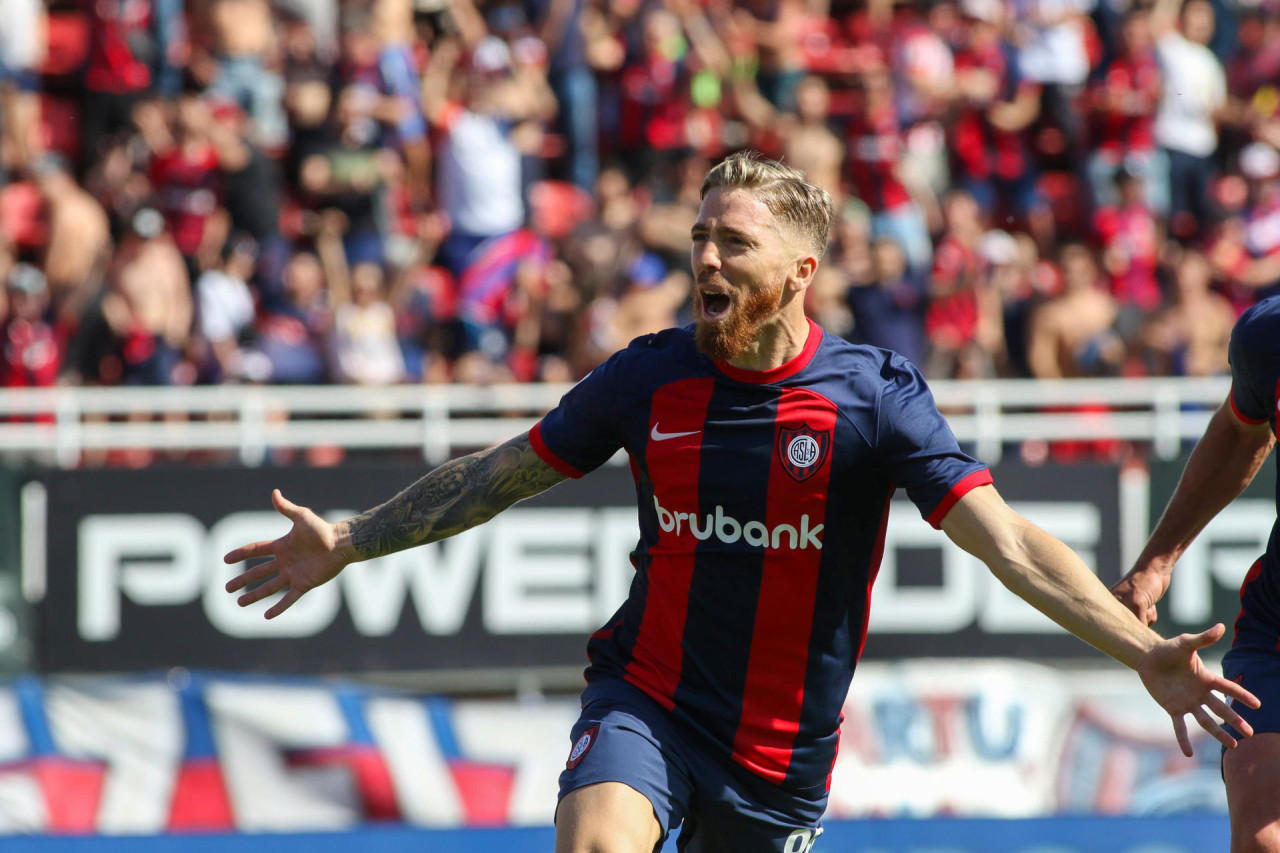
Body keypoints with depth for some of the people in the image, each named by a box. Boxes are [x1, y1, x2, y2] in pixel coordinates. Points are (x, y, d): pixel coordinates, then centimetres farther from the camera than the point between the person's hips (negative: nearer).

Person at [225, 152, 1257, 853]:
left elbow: (1008, 543, -18)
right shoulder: (650, 376, -3)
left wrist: (1145, 651, -30)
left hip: (778, 749, 0)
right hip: (646, 700, 0)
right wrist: (349, 541, 11)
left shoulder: (874, 394, -11)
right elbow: (496, 476, 12)